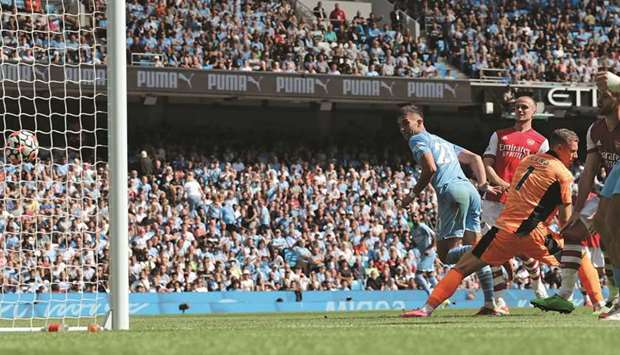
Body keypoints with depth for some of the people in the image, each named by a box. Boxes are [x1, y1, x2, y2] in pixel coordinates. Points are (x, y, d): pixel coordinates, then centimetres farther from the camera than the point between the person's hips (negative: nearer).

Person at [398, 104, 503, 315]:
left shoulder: (418, 140, 9)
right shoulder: (442, 142, 34)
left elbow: (430, 168, -8)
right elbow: (474, 158, 28)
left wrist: (413, 194, 3)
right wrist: (483, 185, 17)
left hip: (452, 191, -8)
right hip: (470, 191, 8)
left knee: (447, 254, -7)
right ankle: (490, 304, -2)